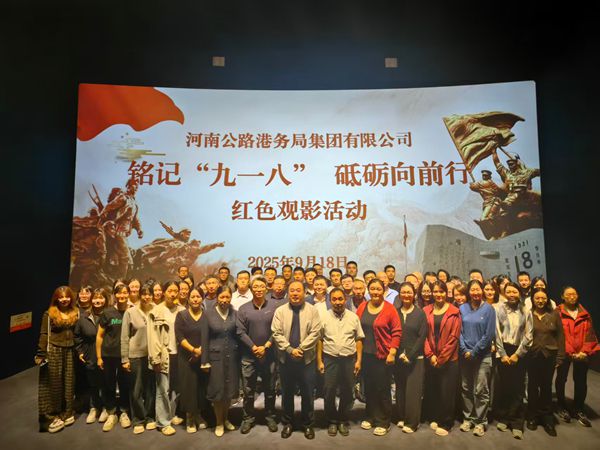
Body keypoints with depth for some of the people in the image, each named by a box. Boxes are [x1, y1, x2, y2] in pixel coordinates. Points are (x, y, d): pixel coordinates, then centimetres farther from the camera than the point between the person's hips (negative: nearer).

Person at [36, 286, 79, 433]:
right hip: (53, 352, -3)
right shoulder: (49, 314, -3)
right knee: (54, 384, 3)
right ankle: (52, 416, 14)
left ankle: (67, 413, 22)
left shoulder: (76, 313, 6)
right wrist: (40, 354, -11)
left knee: (69, 383, 9)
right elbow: (44, 335, -6)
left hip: (70, 352, 3)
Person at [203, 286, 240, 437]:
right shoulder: (208, 313, -6)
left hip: (232, 356, 2)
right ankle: (219, 423, 26)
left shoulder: (234, 313, 1)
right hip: (215, 356, -2)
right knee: (217, 389, 6)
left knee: (229, 389, 12)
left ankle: (226, 419, 34)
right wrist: (204, 360, -6)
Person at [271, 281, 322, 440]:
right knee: (287, 392, 13)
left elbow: (315, 333, -9)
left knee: (307, 393, 10)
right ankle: (287, 423, 32)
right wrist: (290, 349, -16)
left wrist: (300, 348, -16)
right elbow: (276, 333, -7)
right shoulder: (280, 311, -1)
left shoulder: (312, 310, -3)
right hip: (285, 359, 1)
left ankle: (308, 424, 29)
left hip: (307, 359, -1)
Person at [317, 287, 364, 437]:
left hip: (349, 359, 1)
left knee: (347, 392, 12)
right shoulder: (324, 317, -3)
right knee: (329, 392, 7)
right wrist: (319, 361, -2)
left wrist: (359, 360, 0)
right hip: (329, 359, -1)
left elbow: (359, 340, 4)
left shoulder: (353, 317, 0)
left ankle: (343, 420, 31)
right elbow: (319, 340, -1)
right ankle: (332, 421, 28)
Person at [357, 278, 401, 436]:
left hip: (383, 356, -4)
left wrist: (392, 352, -11)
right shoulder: (362, 307, 4)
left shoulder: (389, 308, -8)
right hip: (366, 355, 4)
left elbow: (397, 332, -7)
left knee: (383, 389, 4)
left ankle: (383, 422, 20)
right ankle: (371, 417, 31)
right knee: (368, 388, 14)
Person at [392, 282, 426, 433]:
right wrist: (400, 354, -7)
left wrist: (410, 356, -12)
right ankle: (401, 417, 24)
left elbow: (422, 336, -6)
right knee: (400, 389, 9)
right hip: (398, 357, 2)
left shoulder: (420, 313, -2)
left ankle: (412, 422, 12)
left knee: (413, 390, 0)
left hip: (415, 358, -2)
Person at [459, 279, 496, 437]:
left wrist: (474, 351, -10)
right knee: (466, 388, 12)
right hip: (465, 355, 3)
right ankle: (468, 418, 25)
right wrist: (465, 350, -7)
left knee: (481, 391, 4)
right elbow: (459, 331, 3)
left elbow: (489, 334, -9)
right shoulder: (462, 308, 3)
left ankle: (480, 421, 18)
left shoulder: (489, 309, -5)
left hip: (483, 355, -3)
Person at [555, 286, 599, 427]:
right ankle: (562, 407, 26)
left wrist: (585, 351, -10)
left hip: (582, 354, 3)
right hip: (564, 353, -3)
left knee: (581, 381, 7)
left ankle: (578, 410, 24)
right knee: (561, 379, 9)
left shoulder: (585, 314, 8)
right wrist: (570, 352, -13)